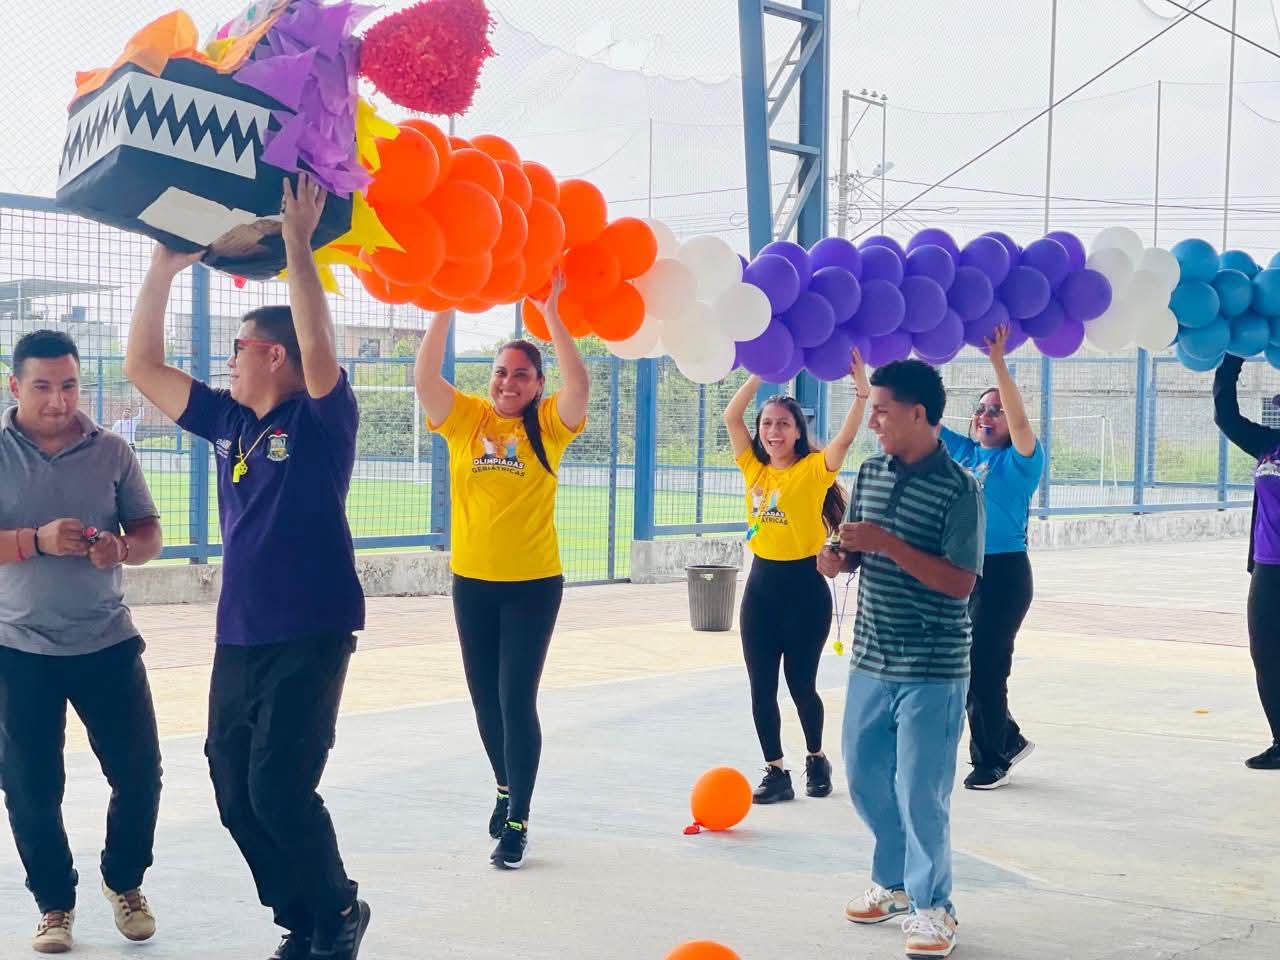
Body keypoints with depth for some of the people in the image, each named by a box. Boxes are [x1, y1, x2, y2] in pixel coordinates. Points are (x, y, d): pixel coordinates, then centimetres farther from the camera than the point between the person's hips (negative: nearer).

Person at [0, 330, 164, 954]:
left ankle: (124, 881, 29)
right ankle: (55, 903, 24)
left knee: (138, 770, 4)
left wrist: (122, 548, -18)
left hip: (107, 640, 2)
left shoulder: (112, 451, 2)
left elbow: (150, 534, 4)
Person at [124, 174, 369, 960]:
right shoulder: (229, 422, 10)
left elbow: (319, 347, -26)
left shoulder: (322, 420, -7)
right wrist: (164, 269, 6)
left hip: (310, 637, -7)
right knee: (237, 797, 7)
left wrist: (298, 243, -26)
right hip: (238, 639, 7)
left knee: (279, 790, -12)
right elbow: (144, 367, 12)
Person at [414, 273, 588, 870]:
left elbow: (579, 384, -22)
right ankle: (505, 788, 37)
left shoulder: (548, 427, -4)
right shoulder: (465, 419, 0)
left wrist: (551, 313, -25)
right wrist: (445, 309, -23)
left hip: (533, 584, -3)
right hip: (472, 581, 3)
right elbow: (424, 377, -14)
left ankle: (518, 821, 4)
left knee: (517, 699, -5)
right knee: (484, 697, 15)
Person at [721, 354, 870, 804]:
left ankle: (816, 759, 29)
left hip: (805, 584, -4)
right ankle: (775, 772, 13)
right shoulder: (753, 468, 5)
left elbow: (846, 437, -23)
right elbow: (730, 416, -2)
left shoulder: (814, 469, -6)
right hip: (761, 583, 4)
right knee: (761, 686, 3)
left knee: (801, 682, 5)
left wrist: (862, 391, -35)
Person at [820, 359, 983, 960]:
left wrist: (888, 544, -24)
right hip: (871, 659, 7)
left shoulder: (957, 488, -14)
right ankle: (894, 881, 35)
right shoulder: (870, 473, 7)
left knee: (920, 790, -2)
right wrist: (838, 558, -7)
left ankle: (931, 906, 15)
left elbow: (960, 582, -18)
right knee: (866, 777, 16)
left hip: (932, 668, -7)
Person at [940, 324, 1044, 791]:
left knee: (984, 668, -1)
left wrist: (998, 360, -30)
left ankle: (991, 760, 14)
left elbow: (1020, 421, -24)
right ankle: (1008, 738, 33)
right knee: (965, 667, 13)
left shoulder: (1019, 461, -6)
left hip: (1002, 574, -6)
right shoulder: (961, 453, 9)